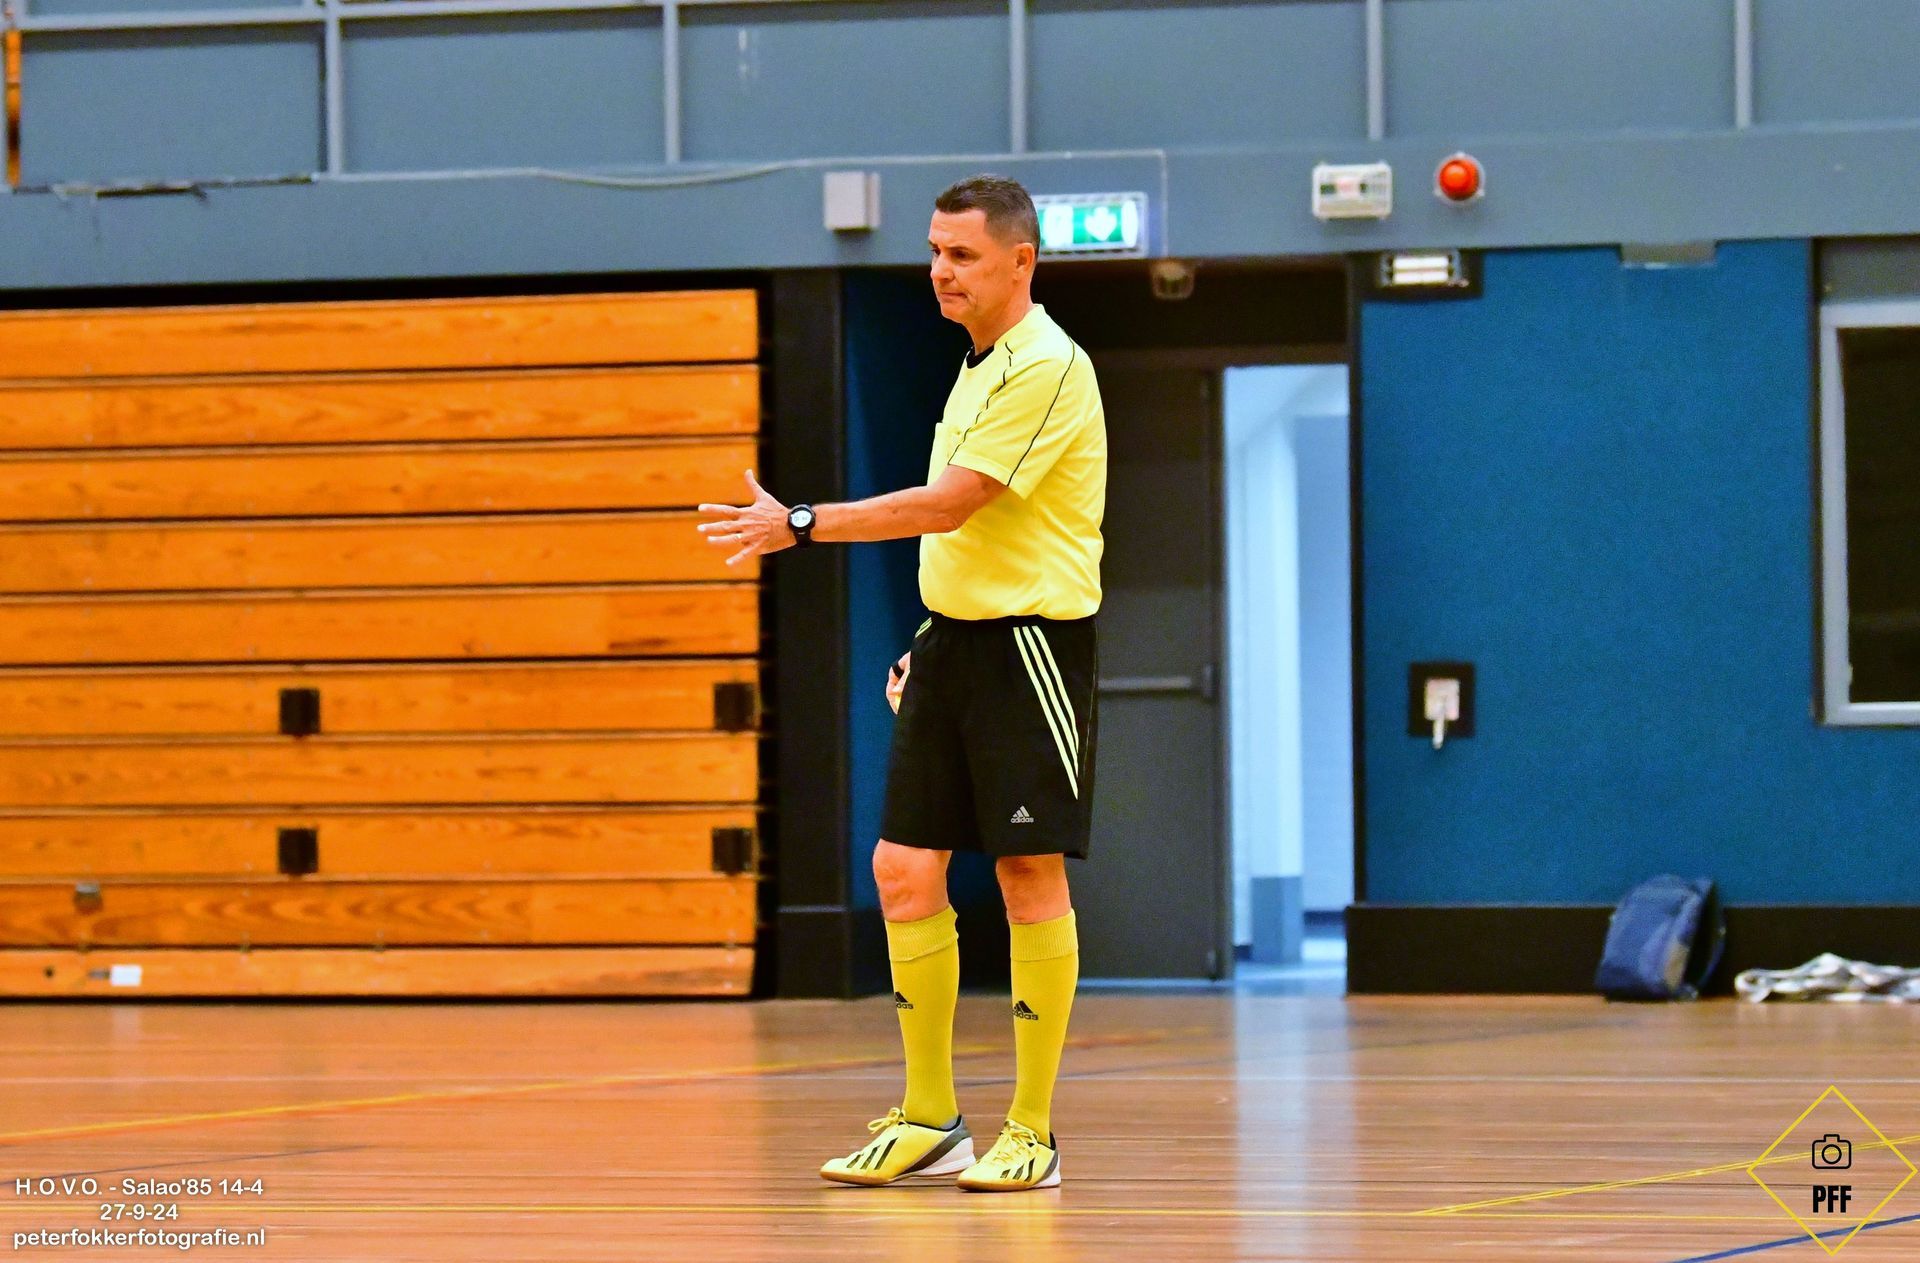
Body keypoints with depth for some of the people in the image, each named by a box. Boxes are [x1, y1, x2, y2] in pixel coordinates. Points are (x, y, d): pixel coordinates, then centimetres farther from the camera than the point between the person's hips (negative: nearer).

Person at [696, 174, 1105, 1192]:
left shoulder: (1046, 368, -14)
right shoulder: (979, 366, 15)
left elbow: (947, 505, -20)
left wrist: (798, 527, -20)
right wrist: (934, 638, 19)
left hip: (1030, 641, -9)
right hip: (955, 639, 9)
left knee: (1030, 877, -5)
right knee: (905, 871, 4)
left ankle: (1031, 1133, 0)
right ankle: (929, 1120, 11)